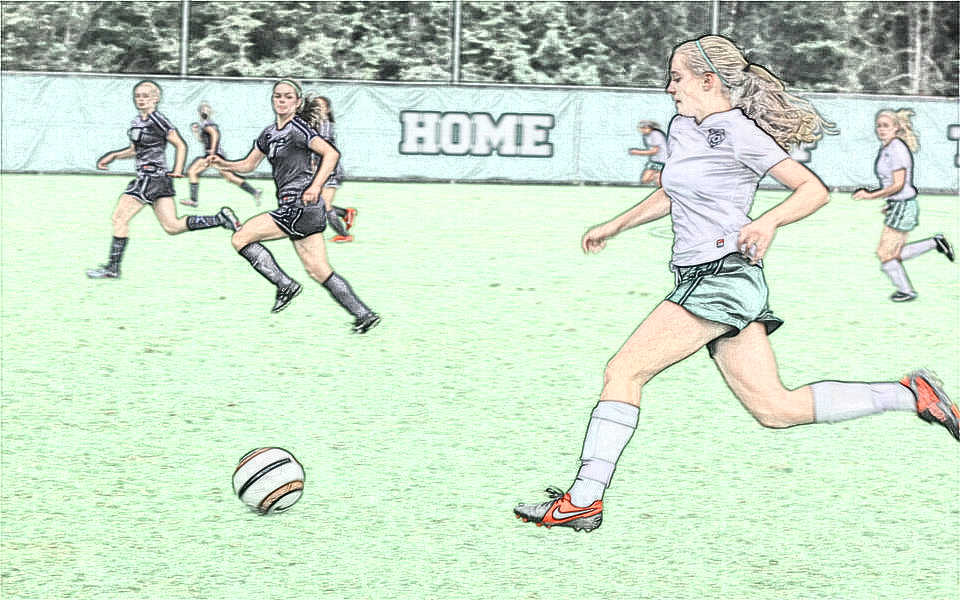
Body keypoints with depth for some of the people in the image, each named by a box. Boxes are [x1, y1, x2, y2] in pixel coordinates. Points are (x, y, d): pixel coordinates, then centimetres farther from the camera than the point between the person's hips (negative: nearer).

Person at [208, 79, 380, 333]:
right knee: (319, 271, 5)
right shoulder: (269, 134, 18)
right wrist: (223, 163, 9)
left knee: (241, 238, -6)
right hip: (292, 209, 9)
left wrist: (315, 187, -28)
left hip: (301, 205, -9)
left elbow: (331, 153, -19)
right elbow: (249, 164, 27)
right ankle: (364, 314, 5)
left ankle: (285, 285, -5)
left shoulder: (297, 128, -9)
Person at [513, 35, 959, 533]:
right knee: (774, 408, 6)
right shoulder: (682, 127, 16)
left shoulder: (739, 134, -10)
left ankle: (584, 500, -8)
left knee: (622, 371, -11)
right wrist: (614, 226, 36)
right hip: (699, 279, 9)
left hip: (722, 278, -9)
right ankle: (910, 395, 11)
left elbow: (814, 190, -11)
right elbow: (670, 196, 34)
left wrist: (768, 223, -27)